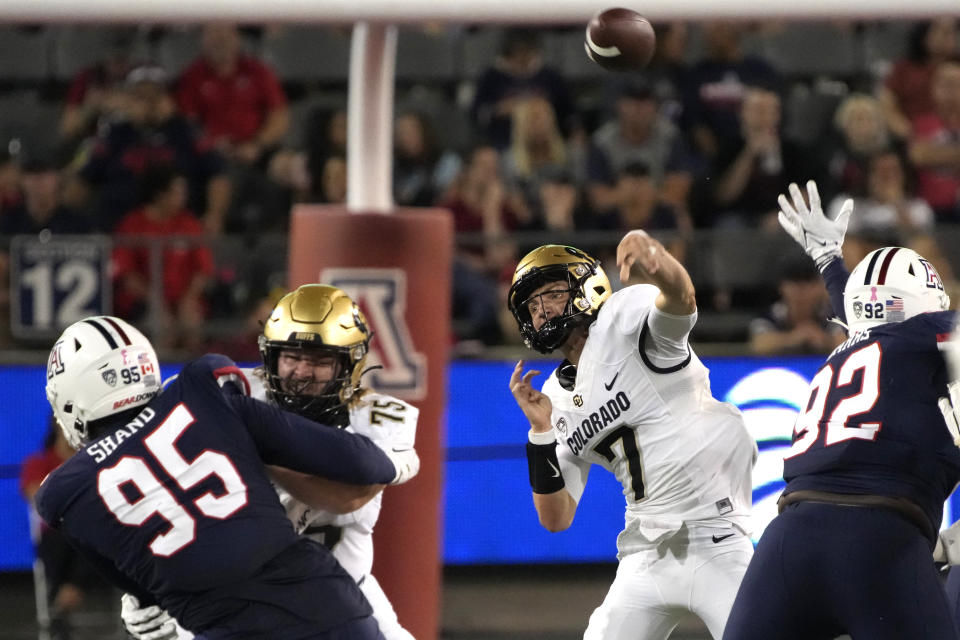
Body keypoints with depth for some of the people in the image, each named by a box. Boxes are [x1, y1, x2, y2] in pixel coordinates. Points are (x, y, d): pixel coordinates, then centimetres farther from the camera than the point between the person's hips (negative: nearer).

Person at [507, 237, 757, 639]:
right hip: (646, 556, 7)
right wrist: (541, 430, -2)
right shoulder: (557, 398, 13)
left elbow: (680, 297, -31)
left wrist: (654, 260, -54)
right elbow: (556, 519, 10)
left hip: (714, 543, -6)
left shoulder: (624, 320, -5)